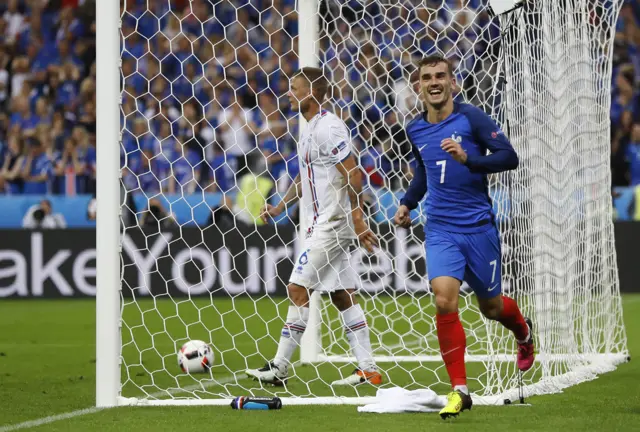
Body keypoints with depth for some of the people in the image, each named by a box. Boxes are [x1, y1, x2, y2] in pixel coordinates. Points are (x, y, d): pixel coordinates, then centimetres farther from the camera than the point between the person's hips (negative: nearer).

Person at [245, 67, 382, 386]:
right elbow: (304, 177, 27)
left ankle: (279, 368, -4)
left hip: (331, 225, -10)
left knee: (298, 288, -8)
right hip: (321, 224, 10)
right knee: (343, 294, 7)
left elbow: (353, 174, -19)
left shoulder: (327, 127, -16)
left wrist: (357, 220, -21)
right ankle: (367, 369, 7)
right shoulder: (310, 129, 16)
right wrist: (279, 207, 20)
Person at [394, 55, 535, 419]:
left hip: (479, 226, -2)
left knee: (491, 307, 11)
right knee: (444, 300, -19)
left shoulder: (471, 118, -8)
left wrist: (468, 158, -26)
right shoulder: (415, 130, 7)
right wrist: (408, 203, 12)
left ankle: (524, 331, 49)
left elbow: (509, 157, -14)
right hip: (441, 231, 2)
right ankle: (460, 390, -12)